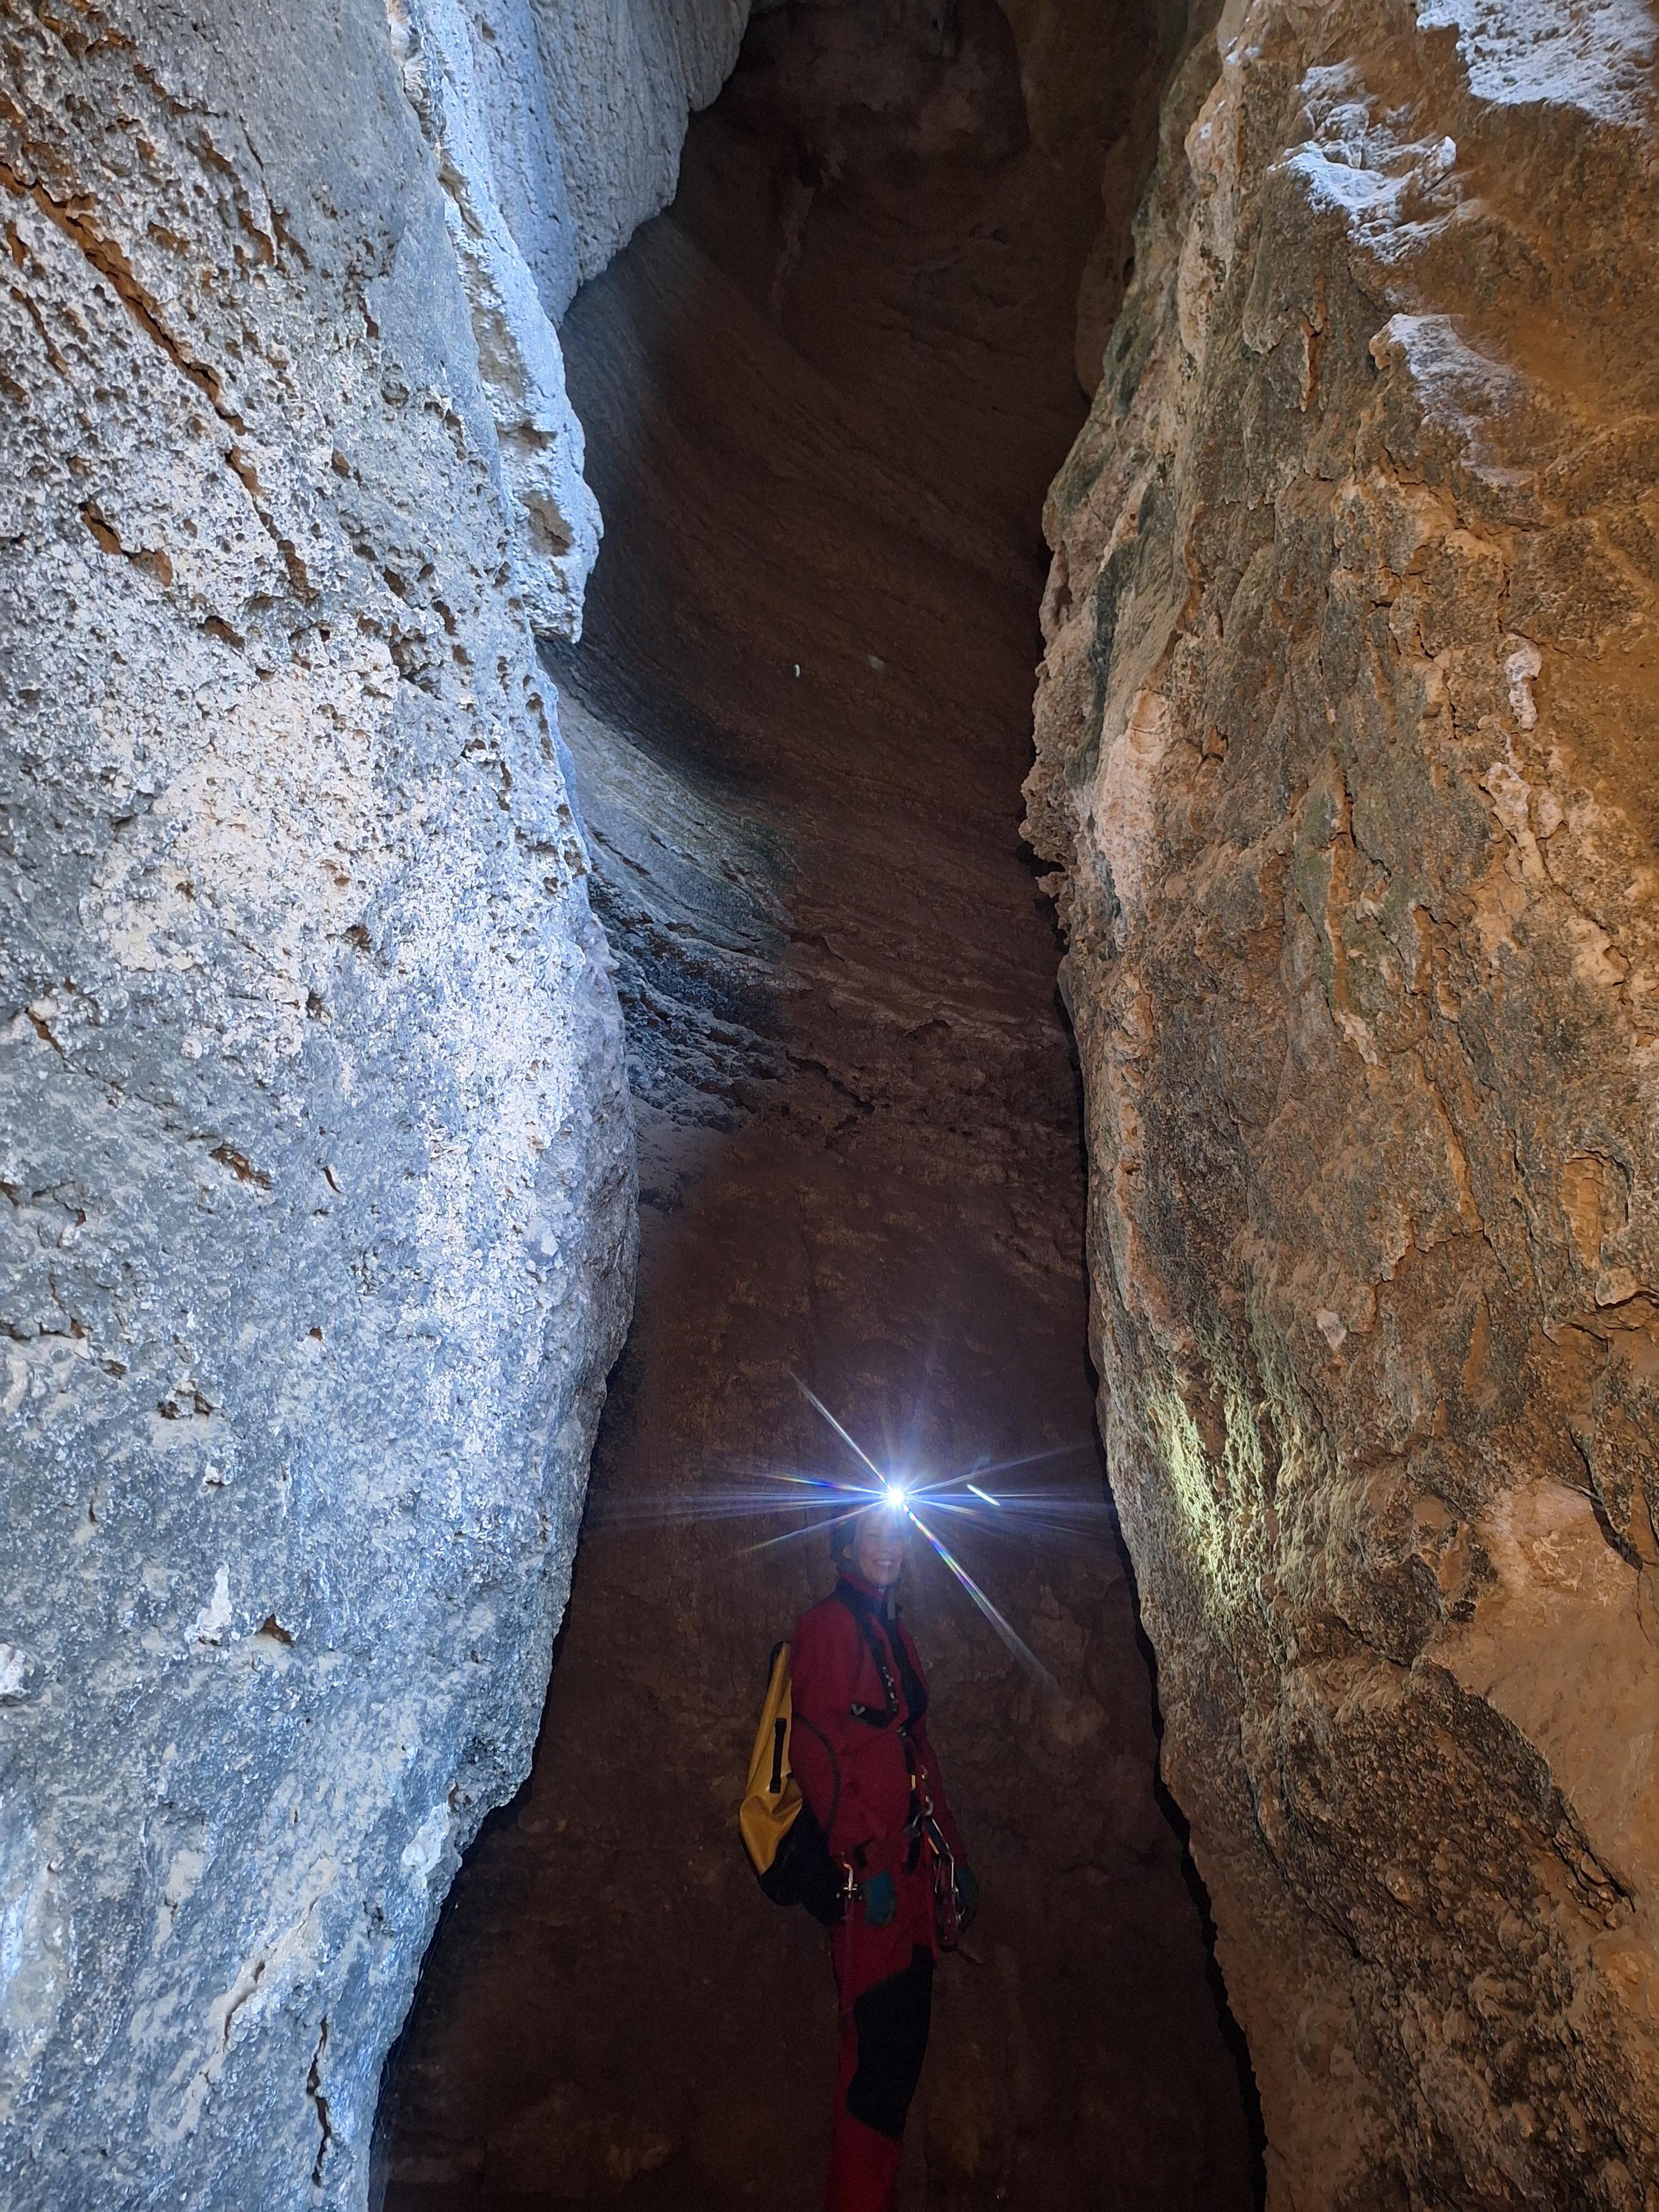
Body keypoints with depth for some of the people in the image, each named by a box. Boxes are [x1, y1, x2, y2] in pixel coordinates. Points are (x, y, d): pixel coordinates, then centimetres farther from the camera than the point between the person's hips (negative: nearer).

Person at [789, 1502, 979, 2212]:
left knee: (905, 2035, 11)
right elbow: (817, 1748, -15)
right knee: (881, 2041, -7)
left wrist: (953, 1856, 19)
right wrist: (863, 1860, -20)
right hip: (869, 1867, -8)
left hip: (911, 1864, 8)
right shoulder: (830, 1624, -7)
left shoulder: (894, 1634, 18)